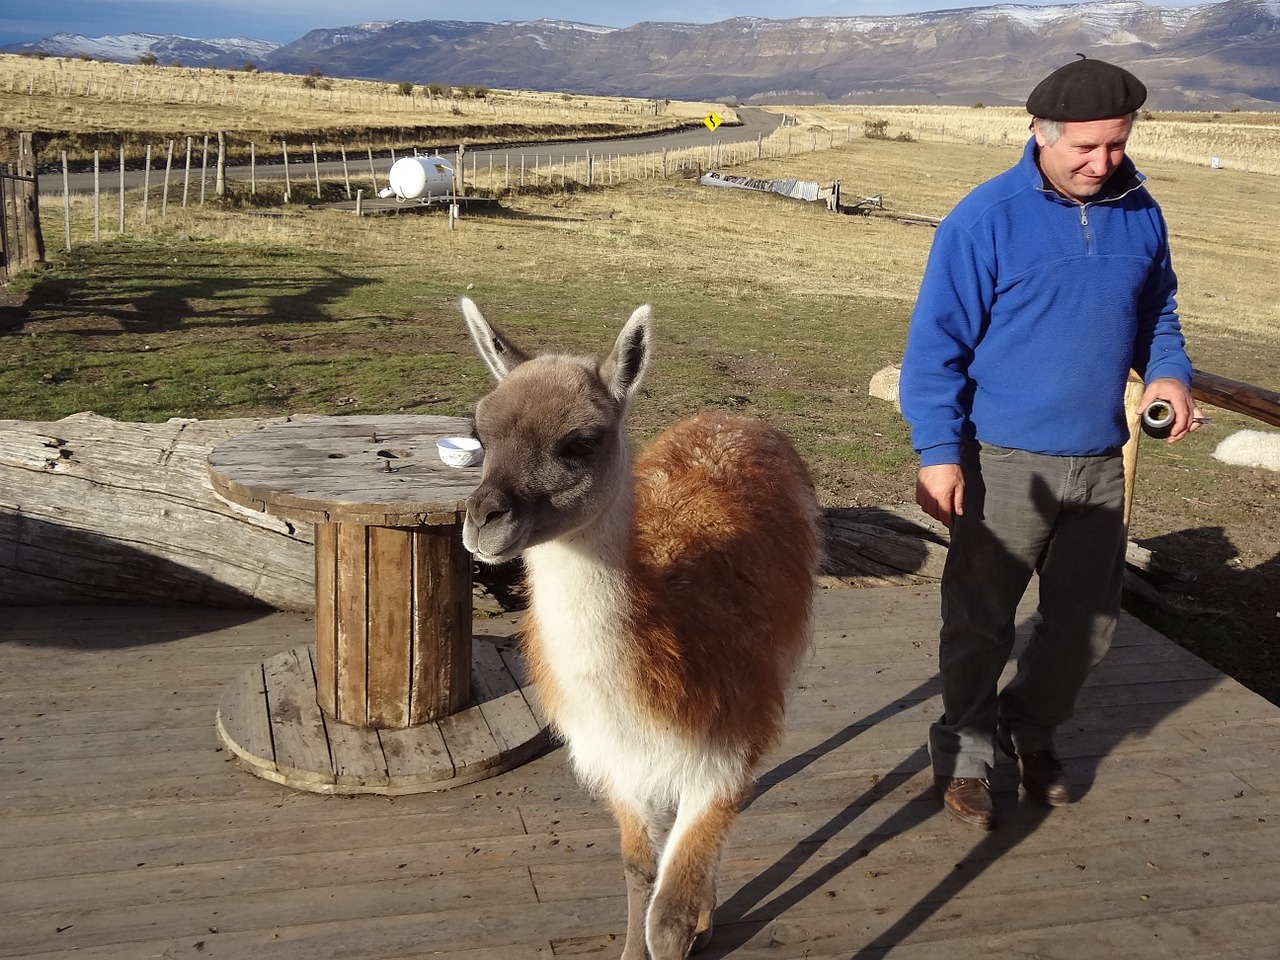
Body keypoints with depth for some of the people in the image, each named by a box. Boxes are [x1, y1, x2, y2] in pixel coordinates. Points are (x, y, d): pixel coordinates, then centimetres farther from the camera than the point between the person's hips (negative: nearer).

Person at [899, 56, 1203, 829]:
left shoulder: (1140, 213, 3)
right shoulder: (987, 218, -13)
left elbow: (1157, 313, 17)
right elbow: (936, 344, -11)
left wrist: (1169, 372, -4)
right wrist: (938, 453, -16)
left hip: (1099, 461, 5)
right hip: (1005, 463, -4)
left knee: (1090, 621, 14)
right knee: (982, 623, 8)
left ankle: (1032, 730, 38)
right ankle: (966, 751, 29)